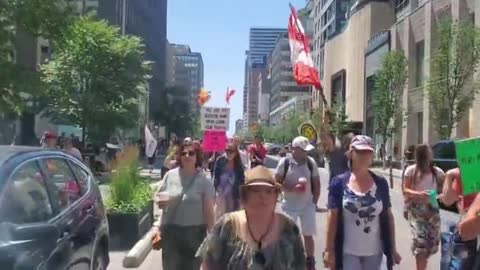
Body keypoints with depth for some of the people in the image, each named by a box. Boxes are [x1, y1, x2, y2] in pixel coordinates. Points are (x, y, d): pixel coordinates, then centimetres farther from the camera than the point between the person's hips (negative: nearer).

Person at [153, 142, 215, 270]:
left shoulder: (204, 180, -8)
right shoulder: (170, 175, 0)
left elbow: (209, 210, -8)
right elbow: (158, 195, 12)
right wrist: (159, 201, -12)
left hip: (194, 233, -2)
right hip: (170, 231, 2)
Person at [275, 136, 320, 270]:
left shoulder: (311, 162, -5)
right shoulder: (284, 162, -10)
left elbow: (316, 184, 4)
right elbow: (276, 182, -6)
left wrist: (314, 202, 1)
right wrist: (292, 189, -20)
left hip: (308, 205, 1)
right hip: (290, 205, -1)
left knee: (308, 235, 7)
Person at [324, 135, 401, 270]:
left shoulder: (381, 183, -1)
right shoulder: (339, 183, -8)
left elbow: (388, 216, 4)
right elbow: (332, 216, -7)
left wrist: (393, 248, 5)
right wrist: (329, 250, -9)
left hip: (374, 252, 3)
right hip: (348, 252, -3)